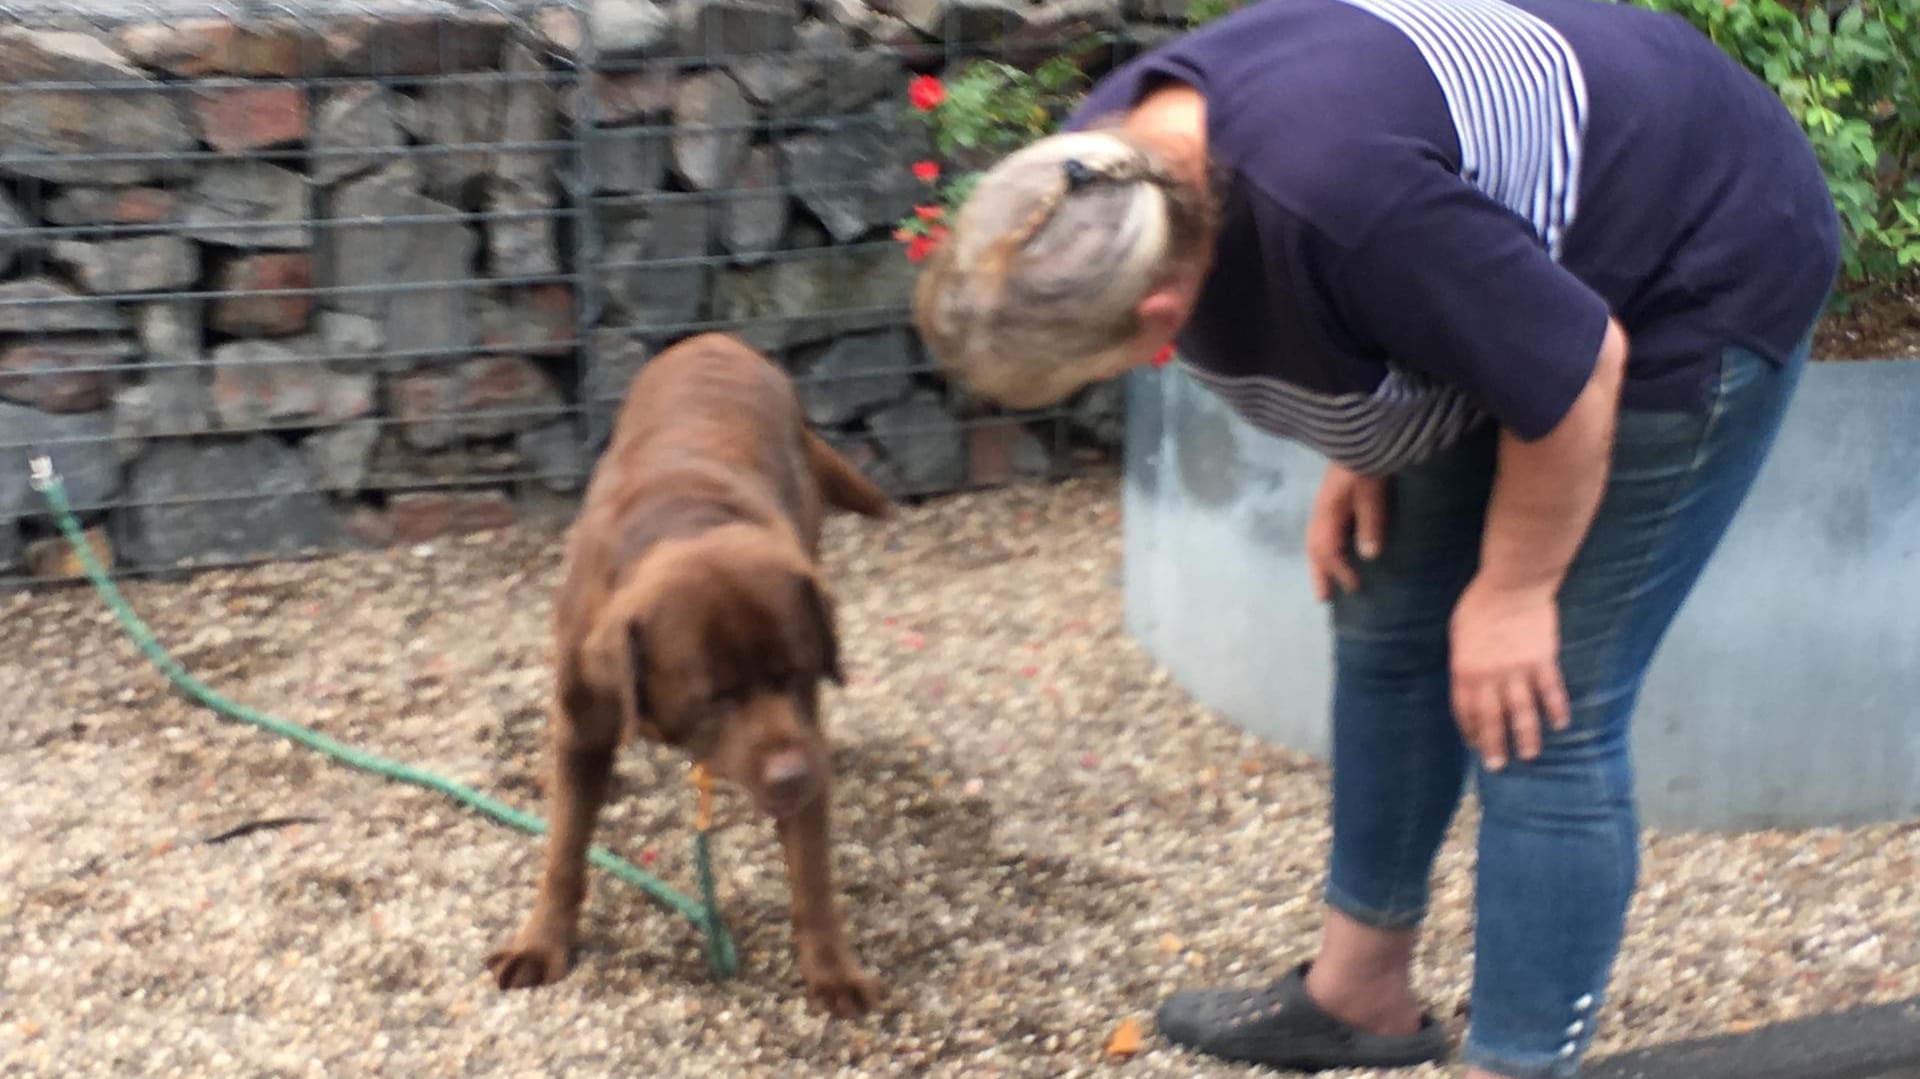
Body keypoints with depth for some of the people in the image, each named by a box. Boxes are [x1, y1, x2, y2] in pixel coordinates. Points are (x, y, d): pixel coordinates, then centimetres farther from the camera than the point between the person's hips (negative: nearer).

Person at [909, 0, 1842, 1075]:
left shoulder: (1334, 201, -40)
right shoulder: (1110, 172, -14)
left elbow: (1572, 368, -29)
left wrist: (1514, 587, -17)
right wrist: (1361, 452, 1)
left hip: (1693, 278, -8)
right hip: (1502, 276, 8)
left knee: (1535, 718, -9)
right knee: (1387, 627, 12)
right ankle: (1360, 992, 27)